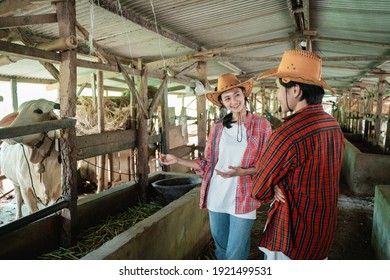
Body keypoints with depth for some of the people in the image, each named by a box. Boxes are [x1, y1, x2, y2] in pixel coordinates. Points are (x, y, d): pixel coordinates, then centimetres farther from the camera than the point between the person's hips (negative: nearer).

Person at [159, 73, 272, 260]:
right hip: (216, 197, 4)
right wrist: (177, 160, 3)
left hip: (243, 199, -3)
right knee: (221, 249, 20)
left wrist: (242, 172, -21)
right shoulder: (217, 128, 3)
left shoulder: (262, 125, -6)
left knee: (235, 255, 4)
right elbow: (207, 163, 7)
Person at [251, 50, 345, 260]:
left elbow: (259, 191, -15)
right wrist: (282, 188, -1)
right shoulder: (334, 126, -1)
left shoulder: (287, 134, -27)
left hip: (293, 233, -7)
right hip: (324, 229, 8)